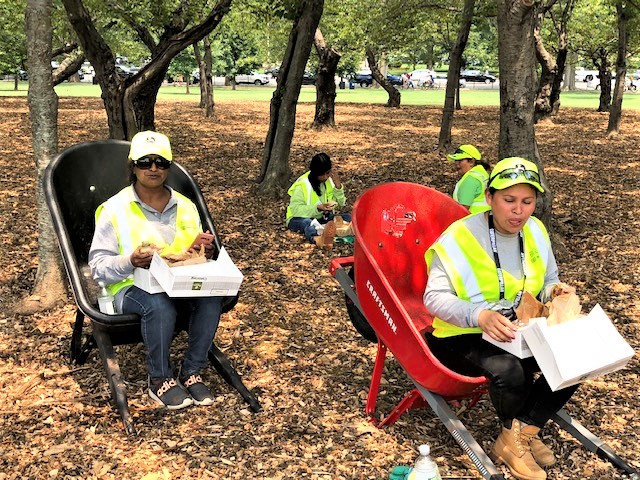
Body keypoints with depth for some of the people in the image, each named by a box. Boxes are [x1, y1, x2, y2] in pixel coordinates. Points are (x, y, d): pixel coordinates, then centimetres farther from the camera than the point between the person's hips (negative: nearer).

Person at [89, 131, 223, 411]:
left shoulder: (186, 207, 12)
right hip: (129, 288, -4)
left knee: (210, 298, -28)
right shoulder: (115, 209, 0)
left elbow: (198, 254, 18)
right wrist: (130, 262, -26)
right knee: (160, 305, -37)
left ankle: (191, 372, -10)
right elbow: (97, 266, -5)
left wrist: (205, 254, -8)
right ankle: (159, 379, -13)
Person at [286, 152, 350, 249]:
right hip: (300, 218, -6)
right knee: (307, 223, -40)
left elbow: (341, 204, 1)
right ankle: (317, 238, -77)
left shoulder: (330, 180, 0)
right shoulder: (303, 184, -17)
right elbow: (296, 209, -24)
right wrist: (317, 208, -35)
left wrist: (338, 185, -14)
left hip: (323, 217, 6)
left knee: (348, 217, -15)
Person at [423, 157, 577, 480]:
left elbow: (547, 281, 14)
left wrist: (554, 290, -12)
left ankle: (522, 432, -5)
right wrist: (479, 315, -38)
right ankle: (515, 436, -1)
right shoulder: (459, 238, -18)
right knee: (510, 370, -34)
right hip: (464, 336, -6)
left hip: (517, 331, 6)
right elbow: (435, 298, -20)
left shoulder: (536, 232, 1)